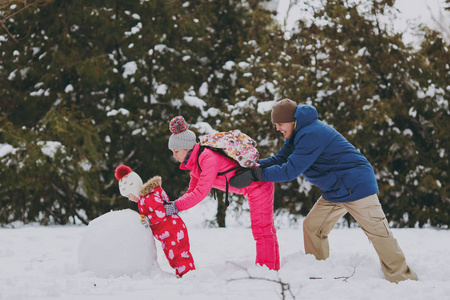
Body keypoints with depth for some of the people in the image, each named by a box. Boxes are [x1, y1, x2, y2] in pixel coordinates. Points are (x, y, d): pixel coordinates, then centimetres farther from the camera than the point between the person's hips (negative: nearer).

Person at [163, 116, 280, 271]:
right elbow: (193, 190, 3)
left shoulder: (208, 159, -30)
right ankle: (273, 269, 28)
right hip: (256, 187, 10)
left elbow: (201, 193, -33)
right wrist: (174, 204, -11)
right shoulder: (195, 160, 1)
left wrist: (177, 206, -31)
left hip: (259, 185, -10)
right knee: (267, 229, 18)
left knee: (262, 230, -3)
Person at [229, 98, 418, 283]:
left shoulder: (311, 134, -23)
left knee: (377, 232, -7)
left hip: (356, 185, -11)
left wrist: (256, 175, -23)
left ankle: (402, 279, -2)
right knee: (312, 226, 7)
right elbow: (280, 159, 9)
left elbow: (291, 170, -25)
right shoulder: (299, 134, 10)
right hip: (335, 192, 11)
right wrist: (254, 164, -8)